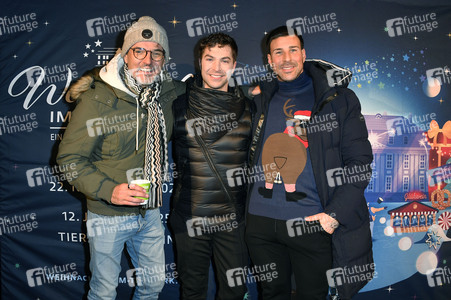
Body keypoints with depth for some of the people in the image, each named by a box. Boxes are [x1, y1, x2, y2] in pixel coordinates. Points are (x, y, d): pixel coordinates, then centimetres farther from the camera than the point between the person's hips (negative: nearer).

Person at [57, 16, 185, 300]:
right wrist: (108, 190, -30)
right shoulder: (97, 99, -19)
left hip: (149, 212, 5)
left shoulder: (167, 93, -2)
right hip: (109, 216, -5)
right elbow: (69, 158, -16)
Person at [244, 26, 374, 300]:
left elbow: (359, 161, -4)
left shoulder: (338, 99, -2)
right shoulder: (260, 100, 9)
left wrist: (335, 213, -13)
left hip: (312, 224, -3)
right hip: (260, 220, 3)